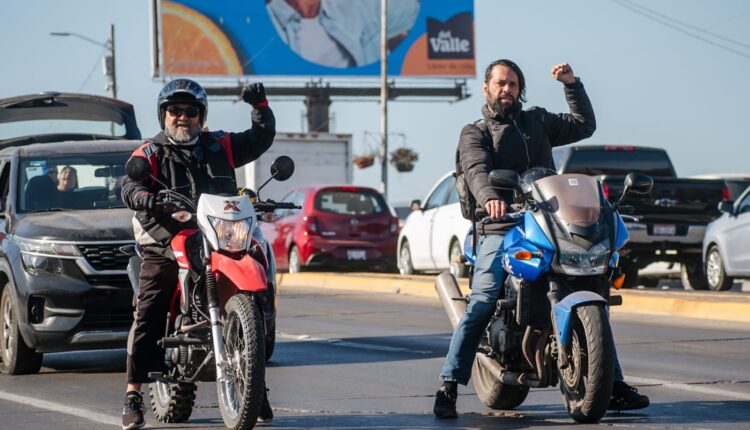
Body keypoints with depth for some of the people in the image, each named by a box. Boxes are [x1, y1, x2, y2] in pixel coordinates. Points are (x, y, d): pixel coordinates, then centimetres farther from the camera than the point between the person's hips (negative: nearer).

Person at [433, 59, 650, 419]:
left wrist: (572, 85, 16)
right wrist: (489, 197, -32)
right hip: (500, 230, -4)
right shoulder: (475, 133, 9)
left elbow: (584, 125, 29)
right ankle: (448, 386, -19)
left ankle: (613, 384, 1)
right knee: (481, 305, -20)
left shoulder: (537, 121, 23)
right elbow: (476, 169, -11)